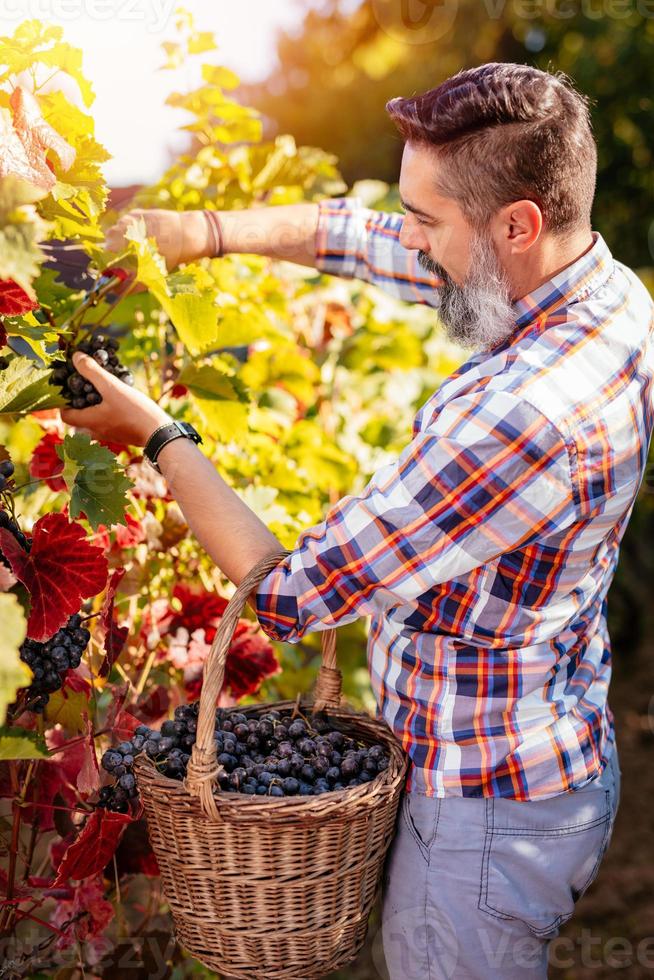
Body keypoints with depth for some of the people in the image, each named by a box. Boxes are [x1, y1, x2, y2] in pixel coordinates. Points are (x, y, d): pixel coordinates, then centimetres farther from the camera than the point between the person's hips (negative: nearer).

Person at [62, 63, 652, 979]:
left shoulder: (526, 414, -37)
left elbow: (289, 594, -27)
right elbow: (357, 234, 7)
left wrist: (158, 434, -16)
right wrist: (208, 231, -7)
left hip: (490, 808, -8)